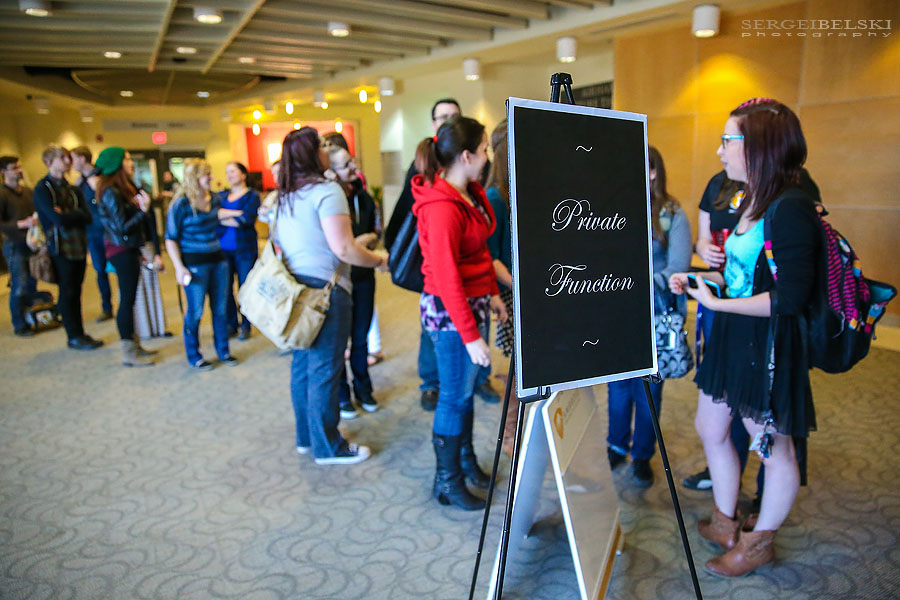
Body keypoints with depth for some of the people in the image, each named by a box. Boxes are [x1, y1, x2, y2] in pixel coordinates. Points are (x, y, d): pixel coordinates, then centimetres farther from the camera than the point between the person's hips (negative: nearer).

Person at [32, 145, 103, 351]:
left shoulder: (72, 189, 14)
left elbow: (87, 216, 1)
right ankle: (74, 337, 9)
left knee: (75, 292, 12)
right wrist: (76, 216, -4)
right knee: (67, 293, 1)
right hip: (61, 247, -6)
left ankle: (80, 333, 19)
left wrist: (66, 215, -11)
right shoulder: (42, 188, -6)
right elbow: (57, 219, -18)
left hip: (79, 246, 6)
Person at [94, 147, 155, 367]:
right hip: (122, 251, -9)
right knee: (127, 299, -4)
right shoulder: (111, 193, -15)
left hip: (129, 249, 9)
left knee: (128, 298, 13)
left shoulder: (125, 188, 12)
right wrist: (143, 210, -19)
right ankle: (129, 353, 3)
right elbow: (122, 227, -19)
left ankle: (133, 345, 22)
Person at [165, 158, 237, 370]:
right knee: (195, 311, 3)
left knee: (220, 308, 12)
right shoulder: (180, 205, -10)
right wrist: (179, 267, -16)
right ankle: (193, 356, 18)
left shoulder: (214, 199, 7)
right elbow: (171, 239, -10)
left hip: (218, 260, 6)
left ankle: (223, 351, 25)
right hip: (194, 263, -5)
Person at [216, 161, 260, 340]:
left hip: (244, 249, -4)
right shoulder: (221, 195, 14)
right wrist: (237, 213, -14)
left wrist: (223, 217, -6)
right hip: (223, 249, 4)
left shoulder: (252, 195, -1)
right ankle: (231, 324, 17)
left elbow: (248, 220, -15)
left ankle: (246, 326, 13)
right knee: (225, 288, 4)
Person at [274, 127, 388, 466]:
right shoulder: (327, 191, -13)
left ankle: (306, 437, 30)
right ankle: (327, 447, 12)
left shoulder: (284, 196, 14)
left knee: (302, 363, 17)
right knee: (324, 369, 0)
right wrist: (379, 260, -4)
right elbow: (343, 249, -20)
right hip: (323, 288, -9)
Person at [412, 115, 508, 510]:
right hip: (449, 310, -9)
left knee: (466, 387, 19)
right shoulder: (441, 208, -23)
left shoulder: (471, 192, 6)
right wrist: (470, 336, -22)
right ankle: (447, 483, 20)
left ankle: (465, 458, 37)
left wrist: (493, 293, 14)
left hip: (474, 300, 9)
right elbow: (447, 279, -24)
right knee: (455, 394, 3)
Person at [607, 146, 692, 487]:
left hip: (655, 317, -2)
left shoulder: (673, 215, -5)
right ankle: (617, 446, 32)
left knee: (648, 387, 9)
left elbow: (678, 268, -12)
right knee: (617, 383, 13)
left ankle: (642, 455, 27)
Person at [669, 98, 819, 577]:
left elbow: (790, 297, -25)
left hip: (769, 347, -9)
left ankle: (759, 543, 32)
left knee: (774, 448, 11)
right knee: (709, 428, 18)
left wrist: (718, 302, -21)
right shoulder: (749, 202, 8)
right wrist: (699, 280, 6)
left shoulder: (792, 208, -20)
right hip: (730, 338, 9)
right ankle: (725, 524, 38)